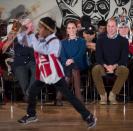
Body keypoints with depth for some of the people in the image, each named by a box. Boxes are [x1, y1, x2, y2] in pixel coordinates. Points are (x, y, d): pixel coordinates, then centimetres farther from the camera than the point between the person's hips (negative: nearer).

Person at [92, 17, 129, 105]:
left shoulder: (123, 41, 6)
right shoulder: (101, 40, 9)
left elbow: (124, 58, -2)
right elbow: (98, 57, 0)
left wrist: (114, 66, -19)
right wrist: (106, 66, -19)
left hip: (117, 66, 0)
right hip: (104, 66, 0)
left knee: (125, 70, -35)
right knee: (95, 70, -34)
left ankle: (113, 94, -21)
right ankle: (103, 94, -18)